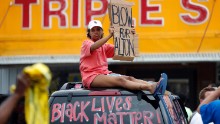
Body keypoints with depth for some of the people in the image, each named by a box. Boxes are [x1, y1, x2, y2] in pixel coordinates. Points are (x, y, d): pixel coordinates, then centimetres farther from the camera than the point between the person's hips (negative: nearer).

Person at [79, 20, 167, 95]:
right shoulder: (86, 43, 3)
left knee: (129, 78, -19)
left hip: (105, 73, 7)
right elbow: (93, 47, -21)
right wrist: (110, 35, -28)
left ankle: (154, 86, -43)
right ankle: (150, 88, -52)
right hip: (91, 76, -7)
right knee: (120, 80, -30)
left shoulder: (104, 46, 24)